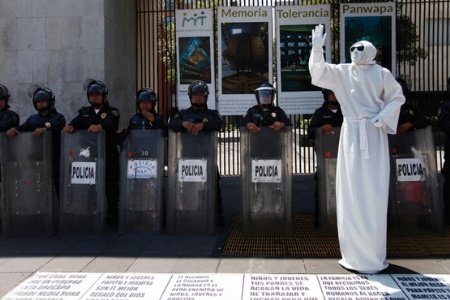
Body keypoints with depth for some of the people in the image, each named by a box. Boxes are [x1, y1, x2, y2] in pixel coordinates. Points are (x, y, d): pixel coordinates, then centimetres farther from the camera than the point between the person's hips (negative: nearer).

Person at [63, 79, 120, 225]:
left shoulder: (112, 112, 3)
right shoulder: (84, 111, 17)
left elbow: (112, 123, -19)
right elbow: (76, 120, -2)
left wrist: (100, 126, -40)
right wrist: (71, 125, -27)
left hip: (108, 154, -3)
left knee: (110, 184, 1)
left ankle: (112, 214, 9)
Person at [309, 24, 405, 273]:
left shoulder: (382, 74, 1)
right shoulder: (342, 72, 5)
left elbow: (397, 98, 9)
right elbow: (318, 74, -6)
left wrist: (383, 117, -7)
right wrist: (317, 48, -17)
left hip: (374, 136, -1)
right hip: (352, 135, 2)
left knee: (374, 194, 2)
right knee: (351, 193, 4)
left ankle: (373, 254, 14)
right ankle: (355, 252, 17)